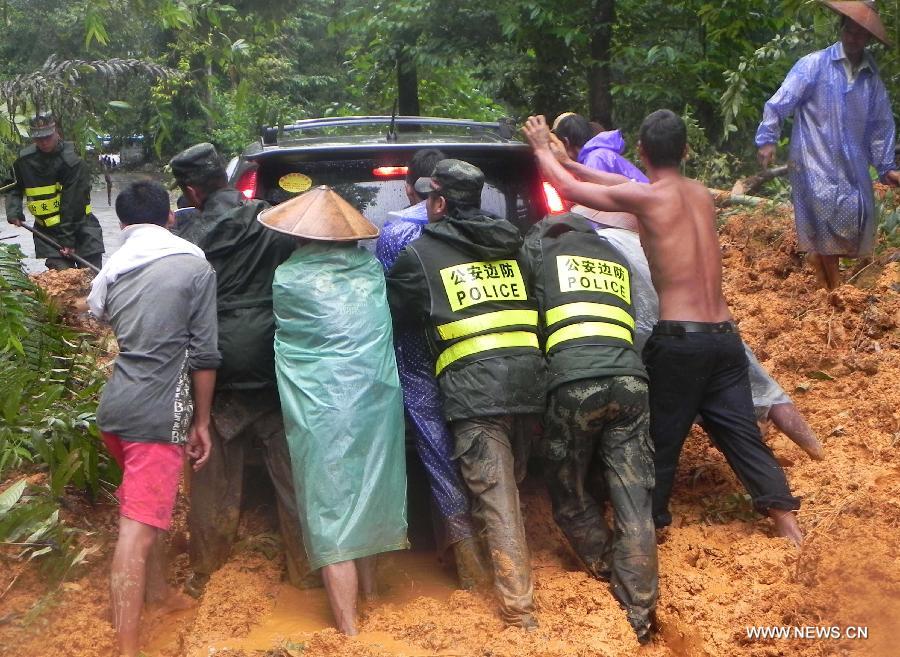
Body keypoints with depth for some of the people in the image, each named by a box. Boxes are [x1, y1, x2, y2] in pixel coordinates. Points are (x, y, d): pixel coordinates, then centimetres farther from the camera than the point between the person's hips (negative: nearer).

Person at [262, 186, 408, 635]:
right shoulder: (371, 267, 4)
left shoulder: (287, 278, -8)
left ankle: (349, 629, 1)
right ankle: (368, 587, 41)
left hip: (321, 410, -4)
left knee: (330, 511, 1)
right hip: (376, 400, 5)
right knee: (366, 493, 22)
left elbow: (287, 334, 6)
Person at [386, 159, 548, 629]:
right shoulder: (511, 246, 15)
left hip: (474, 386, -6)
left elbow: (395, 314, 13)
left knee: (496, 497, -4)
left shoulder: (420, 253, 1)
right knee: (508, 482, 20)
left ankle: (518, 608, -5)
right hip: (526, 375, 6)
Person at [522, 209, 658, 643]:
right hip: (630, 379, 4)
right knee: (634, 503, 3)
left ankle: (611, 578, 23)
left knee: (571, 497, 14)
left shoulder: (540, 248, 19)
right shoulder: (616, 258, 30)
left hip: (575, 383, -4)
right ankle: (639, 615, 4)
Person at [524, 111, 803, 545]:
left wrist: (542, 149, 23)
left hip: (678, 339, -5)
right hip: (725, 336, 6)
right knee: (742, 436, 8)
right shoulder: (701, 194, 13)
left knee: (661, 442, 7)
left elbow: (569, 189, 5)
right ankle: (786, 521, 3)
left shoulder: (647, 197, -7)